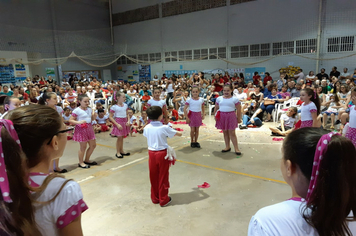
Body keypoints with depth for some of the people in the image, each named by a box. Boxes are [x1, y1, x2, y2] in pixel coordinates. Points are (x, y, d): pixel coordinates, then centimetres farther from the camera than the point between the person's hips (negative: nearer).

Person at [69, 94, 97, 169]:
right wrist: (78, 122, -27)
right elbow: (70, 120, -12)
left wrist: (94, 116, -3)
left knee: (93, 145, 13)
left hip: (89, 128, 8)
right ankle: (81, 162, 19)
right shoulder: (77, 110, -12)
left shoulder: (89, 109, 8)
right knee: (83, 147, 0)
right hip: (81, 129, -7)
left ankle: (87, 160, 32)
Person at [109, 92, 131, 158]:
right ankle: (118, 152, 13)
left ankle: (121, 151, 26)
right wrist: (117, 124, -17)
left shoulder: (125, 105, 4)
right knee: (119, 137, 0)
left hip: (125, 122, 5)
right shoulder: (114, 107, -13)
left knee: (122, 137, 14)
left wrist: (128, 121, -3)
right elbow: (110, 117, -11)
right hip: (119, 122, -5)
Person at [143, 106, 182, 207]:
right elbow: (179, 134, -8)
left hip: (152, 153, 4)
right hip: (162, 154, -4)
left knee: (154, 177, 15)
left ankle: (155, 198, 29)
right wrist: (179, 133, 16)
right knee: (163, 177, 9)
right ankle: (163, 200, 20)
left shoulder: (147, 128, -6)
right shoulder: (164, 128, -17)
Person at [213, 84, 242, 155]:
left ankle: (236, 148, 3)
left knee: (232, 133, -4)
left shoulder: (234, 99, -1)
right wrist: (215, 115, 7)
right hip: (222, 116, 4)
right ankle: (227, 147, 21)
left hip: (231, 116, -3)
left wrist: (239, 118, 0)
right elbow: (216, 108, 14)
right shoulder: (219, 98, 7)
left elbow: (238, 109, 1)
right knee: (225, 132, 10)